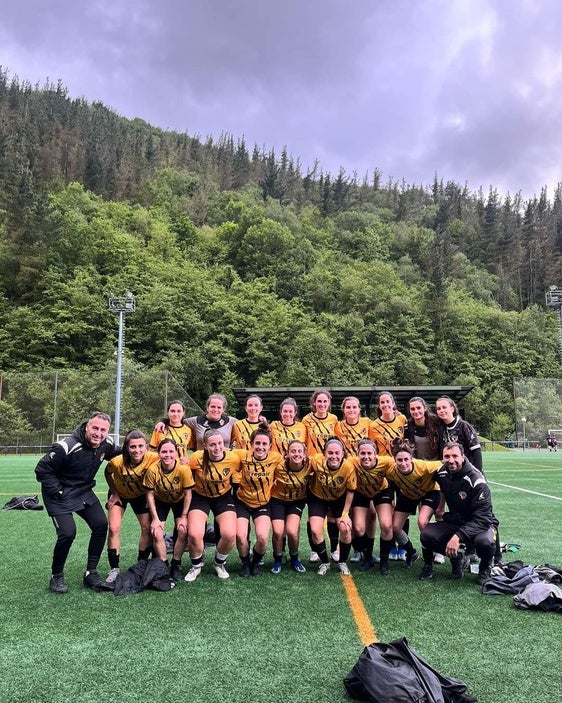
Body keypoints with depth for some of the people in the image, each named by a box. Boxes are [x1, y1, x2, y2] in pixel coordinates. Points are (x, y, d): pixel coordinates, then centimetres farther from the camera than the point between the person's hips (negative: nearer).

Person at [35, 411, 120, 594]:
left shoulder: (107, 445, -10)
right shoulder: (66, 447, -30)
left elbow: (118, 453, 14)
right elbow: (42, 470, -19)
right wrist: (58, 491, -18)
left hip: (84, 493, 6)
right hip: (60, 495, -6)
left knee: (101, 525, -5)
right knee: (67, 533, -18)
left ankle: (91, 572, 11)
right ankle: (56, 576, 8)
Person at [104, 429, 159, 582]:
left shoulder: (153, 459, -37)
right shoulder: (118, 462, -34)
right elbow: (107, 473, -11)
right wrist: (114, 493, -10)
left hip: (141, 495, 1)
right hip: (119, 494, -1)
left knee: (148, 528, -4)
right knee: (114, 528, -11)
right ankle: (114, 569, 4)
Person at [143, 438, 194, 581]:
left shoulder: (184, 468, -32)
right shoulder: (153, 469, -29)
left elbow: (187, 493, -19)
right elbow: (150, 494, -16)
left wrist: (184, 517, -16)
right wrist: (155, 519, -16)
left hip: (179, 501, 0)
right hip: (160, 501, 1)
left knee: (183, 531, -14)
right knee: (157, 533, -11)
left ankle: (176, 564, 7)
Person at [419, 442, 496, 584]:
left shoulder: (476, 480, -23)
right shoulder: (441, 473, -7)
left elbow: (482, 518, -27)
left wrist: (458, 536, -37)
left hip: (481, 524, -4)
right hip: (454, 522, 4)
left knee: (485, 541, -38)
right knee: (426, 535, -21)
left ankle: (485, 568, -1)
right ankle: (456, 558, 8)